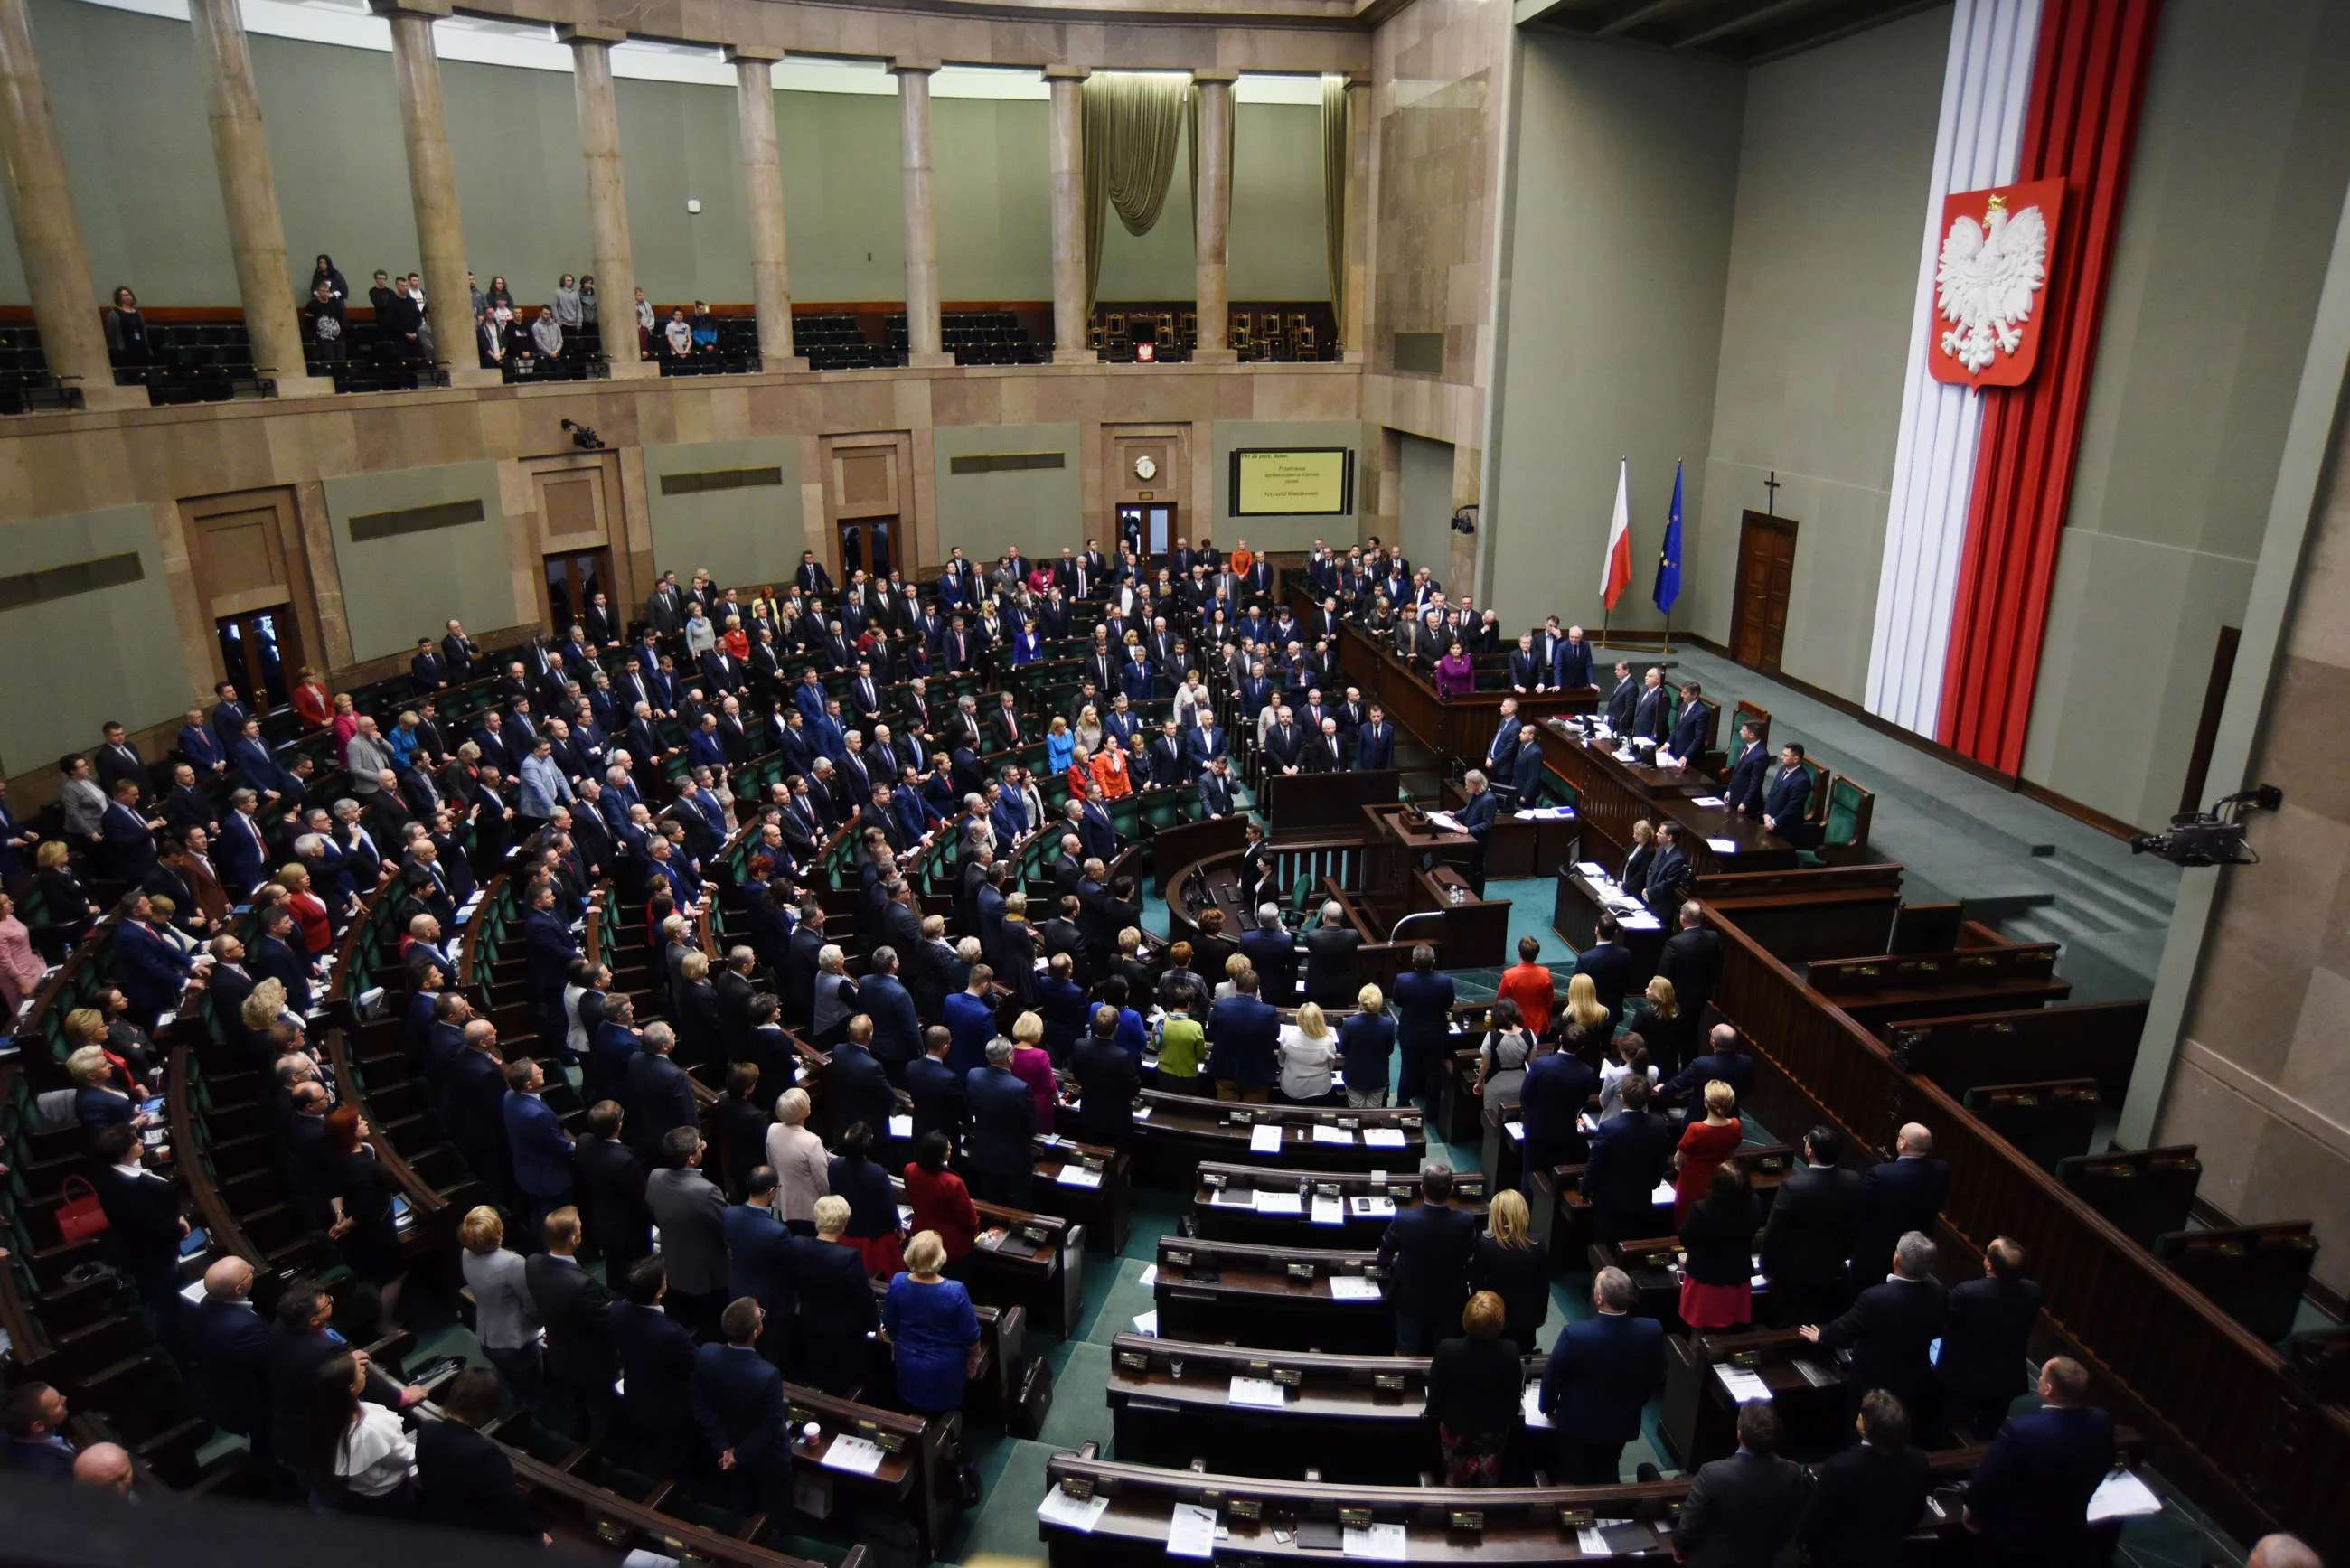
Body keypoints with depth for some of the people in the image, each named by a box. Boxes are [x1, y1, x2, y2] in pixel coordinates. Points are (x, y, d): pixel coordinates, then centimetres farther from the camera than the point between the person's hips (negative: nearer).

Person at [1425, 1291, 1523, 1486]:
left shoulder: (1447, 1349, -30)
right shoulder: (1510, 1351, -27)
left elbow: (1435, 1390, -15)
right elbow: (1515, 1393, -11)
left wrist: (1433, 1412, 7)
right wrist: (1510, 1422, 9)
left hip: (1455, 1426, 0)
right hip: (1494, 1427, 1)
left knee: (1456, 1477, 24)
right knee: (1489, 1480, 25)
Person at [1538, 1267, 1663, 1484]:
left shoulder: (1575, 1334, -34)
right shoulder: (1652, 1330, -25)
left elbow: (1552, 1377, -17)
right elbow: (1656, 1377, -5)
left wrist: (1548, 1407, 4)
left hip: (1578, 1423, -3)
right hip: (1623, 1422, 3)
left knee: (1573, 1482, 21)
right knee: (1608, 1476, 28)